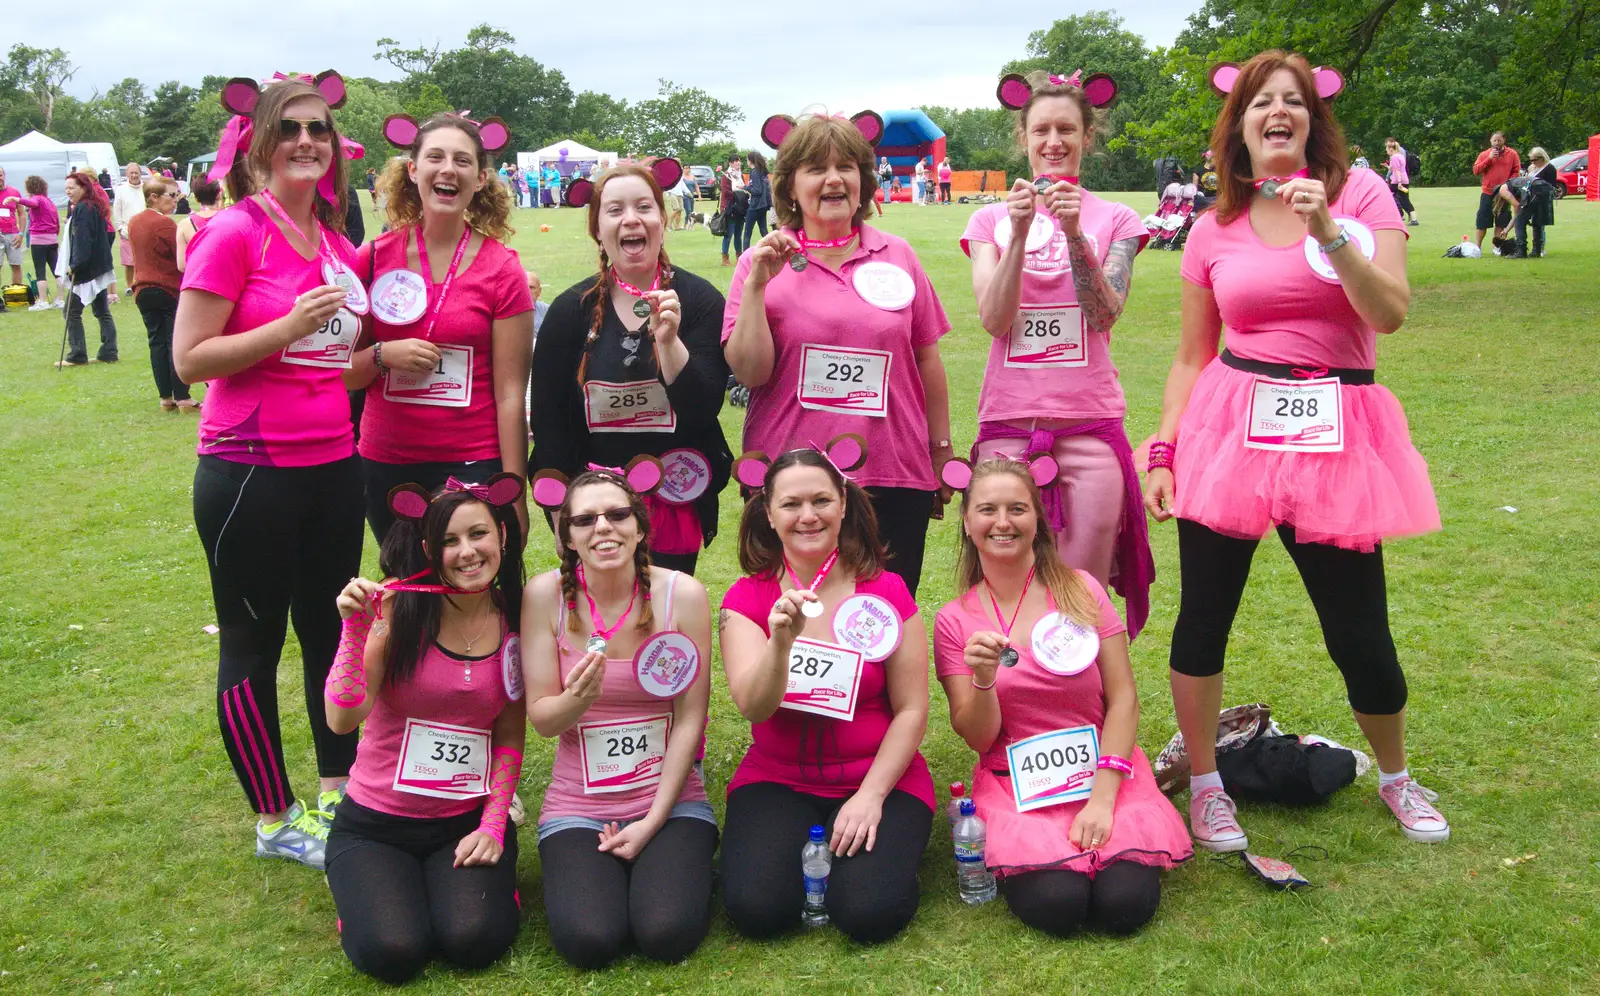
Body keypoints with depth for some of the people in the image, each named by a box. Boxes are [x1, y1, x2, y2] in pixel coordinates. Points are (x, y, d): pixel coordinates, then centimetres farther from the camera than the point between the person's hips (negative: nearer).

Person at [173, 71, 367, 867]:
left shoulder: (338, 244, 8)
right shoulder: (234, 233, -12)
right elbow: (190, 358, -14)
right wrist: (289, 327, -23)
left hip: (333, 466, 7)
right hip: (250, 472, -7)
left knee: (331, 630, 17)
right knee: (253, 644, 7)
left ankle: (336, 790, 33)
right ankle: (274, 821, 21)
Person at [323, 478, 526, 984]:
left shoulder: (515, 620, -2)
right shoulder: (398, 605, -12)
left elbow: (510, 737, 5)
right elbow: (341, 719, -20)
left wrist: (493, 825, -5)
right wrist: (356, 628, -29)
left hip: (468, 822, 1)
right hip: (375, 824, -1)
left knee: (475, 942, -23)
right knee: (393, 952, -22)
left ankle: (491, 875, 11)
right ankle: (361, 884, 12)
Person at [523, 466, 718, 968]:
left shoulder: (683, 594, -9)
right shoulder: (546, 595, -8)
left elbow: (689, 719, -6)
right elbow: (540, 718, -5)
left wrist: (653, 821, -9)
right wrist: (576, 700, -29)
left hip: (671, 799, 0)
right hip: (578, 804, 1)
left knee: (667, 934, -21)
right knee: (588, 940, -21)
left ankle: (683, 866, 13)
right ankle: (583, 870, 13)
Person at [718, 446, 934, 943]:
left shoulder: (886, 591, -4)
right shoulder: (747, 598, -3)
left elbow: (911, 709, -5)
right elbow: (753, 706, -17)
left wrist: (871, 795, -15)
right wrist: (780, 640, -36)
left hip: (878, 777, -1)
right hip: (777, 780, 1)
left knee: (869, 911, -23)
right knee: (755, 907, -23)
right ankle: (806, 848, 10)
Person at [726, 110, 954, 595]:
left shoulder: (897, 255, 9)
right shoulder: (763, 263, 3)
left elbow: (926, 359, 14)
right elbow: (749, 372, -4)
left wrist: (942, 453, 14)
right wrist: (756, 285, -13)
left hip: (895, 478, 2)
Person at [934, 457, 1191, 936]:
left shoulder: (1081, 591, 0)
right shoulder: (954, 621, 1)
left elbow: (1124, 698, -3)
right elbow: (978, 739, -2)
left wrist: (1103, 797, -14)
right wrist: (984, 679, -23)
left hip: (1102, 770, 1)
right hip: (1015, 784, 0)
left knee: (1127, 903, -23)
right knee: (1055, 904, -26)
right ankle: (1019, 853, 6)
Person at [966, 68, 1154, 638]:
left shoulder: (1115, 220, 8)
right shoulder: (991, 219, 11)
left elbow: (1104, 315, -6)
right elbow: (993, 319, -3)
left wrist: (1075, 234, -17)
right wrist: (1018, 234, -13)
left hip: (1090, 425, 0)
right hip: (1007, 423, 1)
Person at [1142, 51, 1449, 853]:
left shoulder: (1361, 193, 2)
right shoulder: (1214, 230, 7)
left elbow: (1390, 313, -9)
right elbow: (1192, 356, 9)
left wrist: (1328, 233, -20)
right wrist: (1162, 453, 1)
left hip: (1334, 432, -1)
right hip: (1230, 426, 1)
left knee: (1359, 630, 4)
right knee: (1203, 616, 2)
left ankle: (1396, 777, 32)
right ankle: (1204, 785, 22)